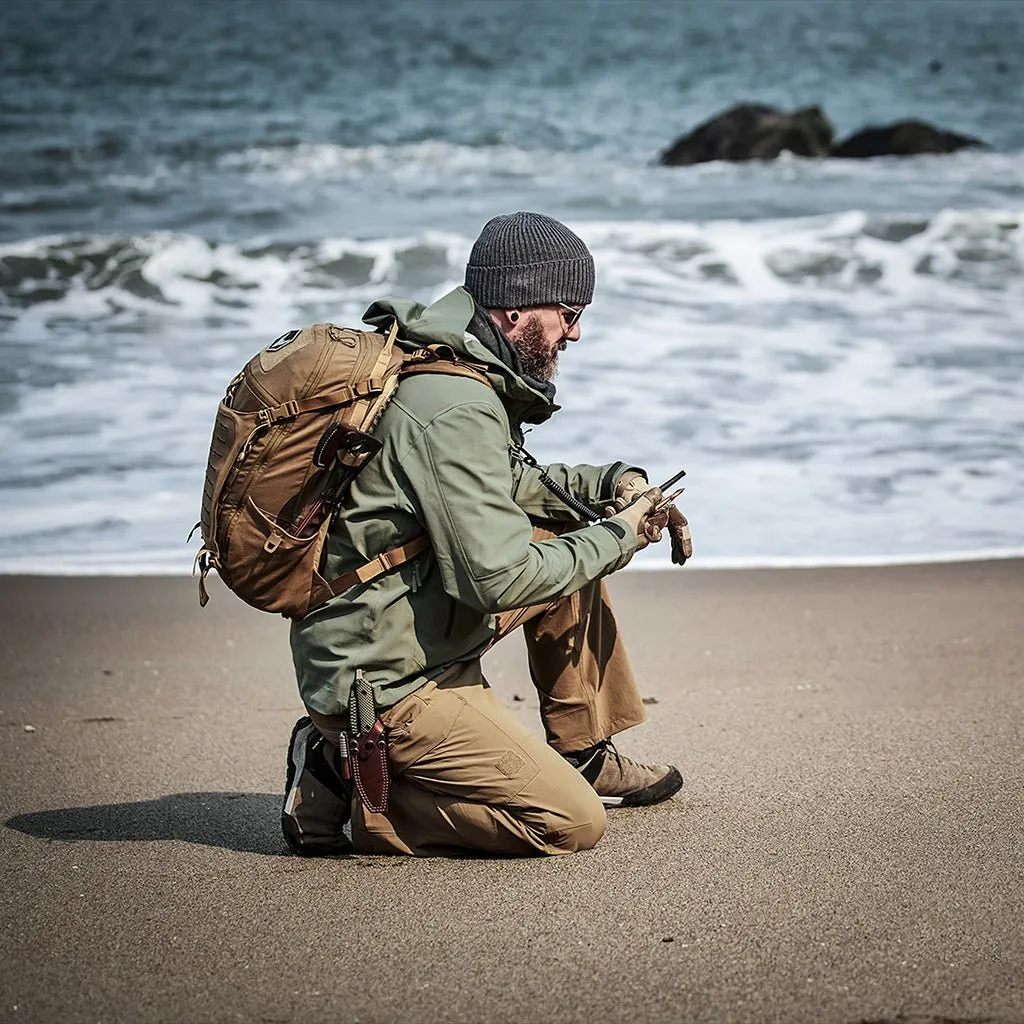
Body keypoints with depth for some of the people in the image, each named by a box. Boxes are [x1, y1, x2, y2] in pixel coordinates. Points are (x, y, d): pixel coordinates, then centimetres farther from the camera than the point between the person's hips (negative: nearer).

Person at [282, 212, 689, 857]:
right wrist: (619, 537, -12)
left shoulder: (445, 368, 9)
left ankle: (586, 757, 23)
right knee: (573, 825, -12)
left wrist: (614, 482, 11)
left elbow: (507, 485, 27)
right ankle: (350, 787, -5)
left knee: (568, 540, 17)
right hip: (385, 685, -10)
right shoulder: (457, 410, -23)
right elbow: (501, 580, -27)